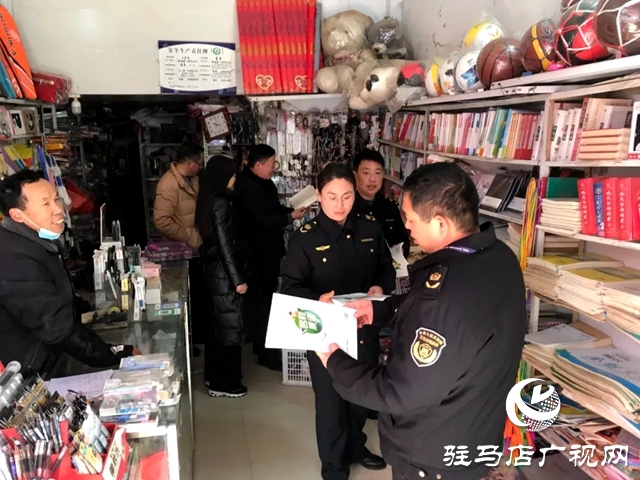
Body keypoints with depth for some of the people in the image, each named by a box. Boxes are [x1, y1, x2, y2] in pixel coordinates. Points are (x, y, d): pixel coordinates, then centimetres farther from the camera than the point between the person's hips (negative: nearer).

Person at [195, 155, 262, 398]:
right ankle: (224, 383, 13)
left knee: (217, 325, 19)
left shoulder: (207, 201, 8)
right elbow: (226, 245, -22)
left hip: (213, 272, 10)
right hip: (225, 275, -10)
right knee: (230, 328, 2)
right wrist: (239, 279, -17)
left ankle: (213, 376, 31)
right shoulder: (221, 204, -20)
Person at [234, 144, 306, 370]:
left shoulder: (264, 182, 11)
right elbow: (261, 219, -27)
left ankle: (263, 344, 33)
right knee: (264, 300, -2)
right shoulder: (246, 187, -21)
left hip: (270, 249, 10)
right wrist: (291, 216, -20)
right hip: (260, 252, -10)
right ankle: (265, 353, 9)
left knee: (267, 297, 19)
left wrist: (292, 209, 2)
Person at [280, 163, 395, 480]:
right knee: (331, 400, 10)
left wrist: (380, 288, -13)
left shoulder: (370, 229, -1)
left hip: (365, 328, 4)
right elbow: (291, 287, -14)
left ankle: (355, 446, 49)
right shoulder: (305, 238, -12)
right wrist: (317, 299, -33)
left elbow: (386, 269, 9)